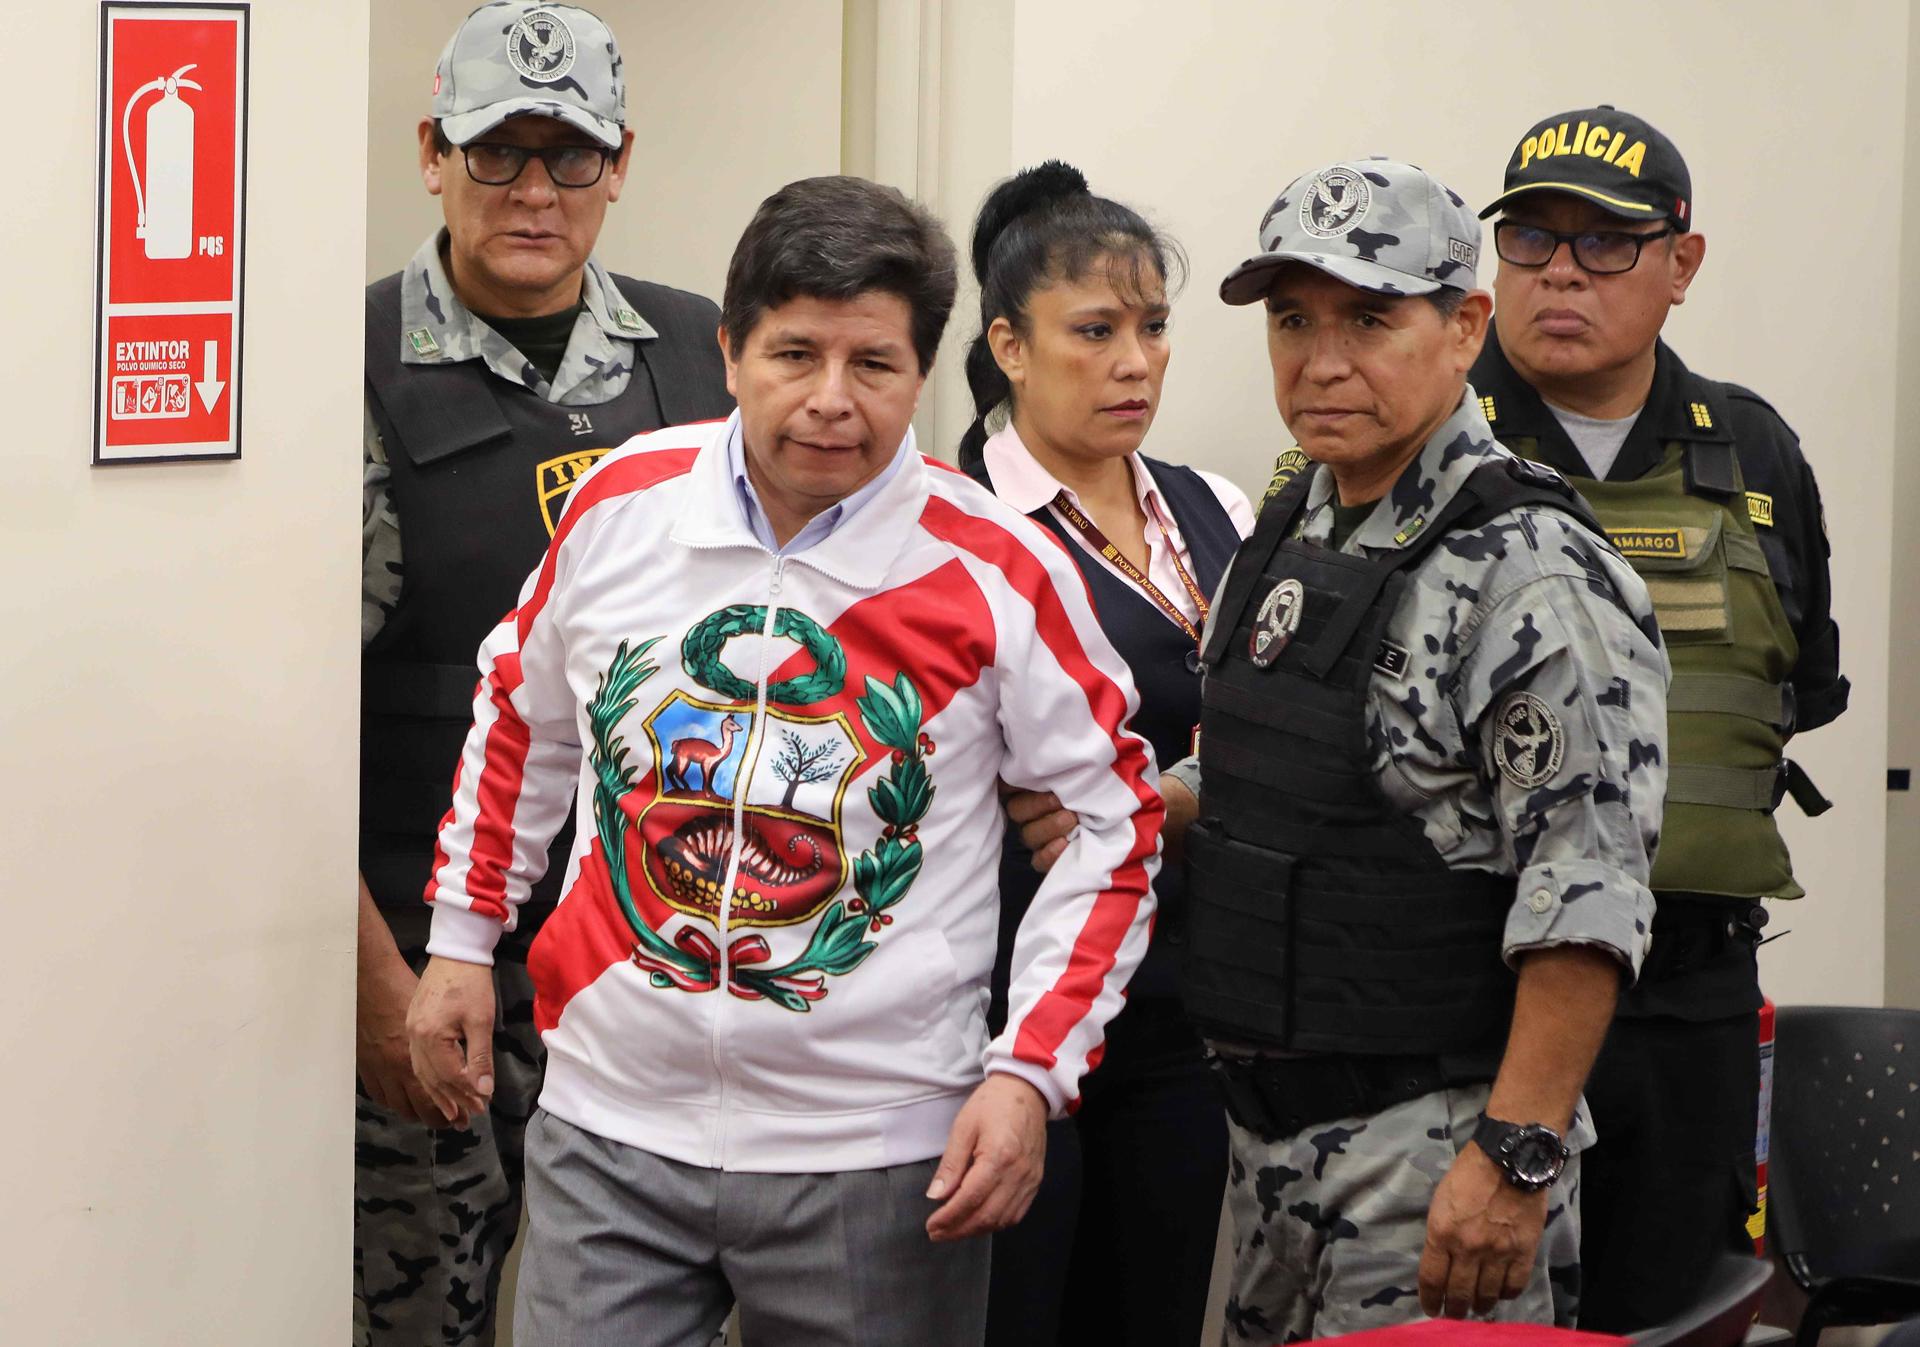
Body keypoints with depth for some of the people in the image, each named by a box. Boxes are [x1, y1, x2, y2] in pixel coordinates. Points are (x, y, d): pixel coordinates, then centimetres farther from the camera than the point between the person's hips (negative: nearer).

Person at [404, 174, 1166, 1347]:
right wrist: (462, 939, 18)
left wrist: (1031, 1073, -7)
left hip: (875, 1159, -2)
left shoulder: (999, 574, -9)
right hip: (613, 1130, 2)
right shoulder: (622, 504, -1)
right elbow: (520, 717, 17)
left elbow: (1117, 819, 0)